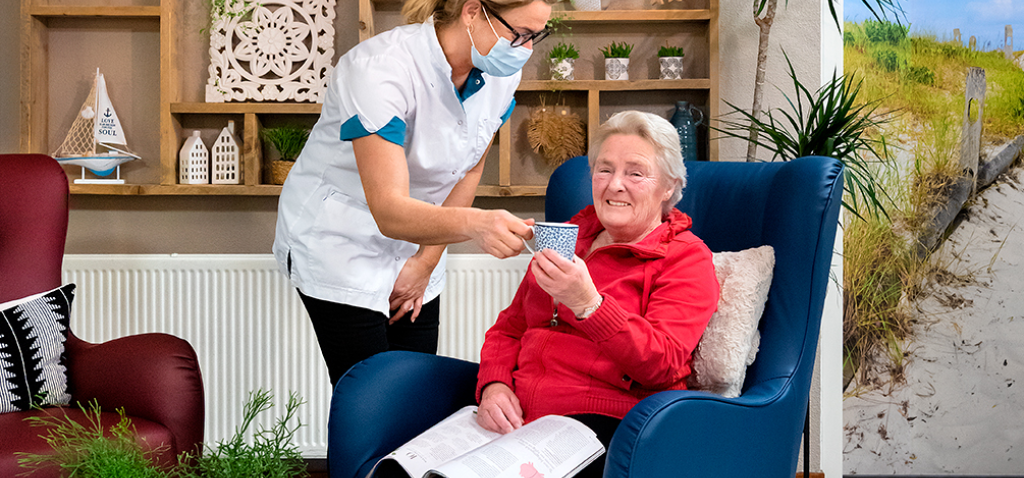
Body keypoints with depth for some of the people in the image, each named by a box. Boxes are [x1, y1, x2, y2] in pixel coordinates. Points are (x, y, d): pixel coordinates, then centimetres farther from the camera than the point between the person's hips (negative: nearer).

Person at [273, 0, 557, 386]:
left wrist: (426, 261, -2)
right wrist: (473, 224, -55)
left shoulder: (500, 74, -9)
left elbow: (469, 170, 3)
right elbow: (389, 212, -38)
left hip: (417, 241, 6)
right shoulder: (380, 69, -31)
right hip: (337, 239, -6)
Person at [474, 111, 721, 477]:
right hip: (515, 419, 5)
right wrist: (493, 386, 2)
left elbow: (662, 364, -12)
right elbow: (508, 328, 24)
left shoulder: (686, 258, 4)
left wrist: (587, 304, -25)